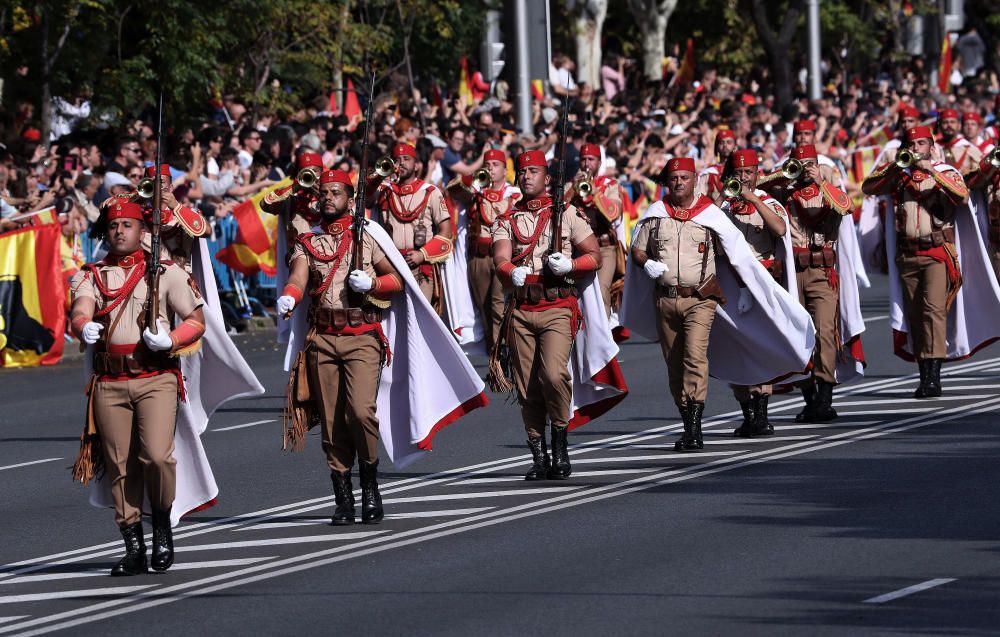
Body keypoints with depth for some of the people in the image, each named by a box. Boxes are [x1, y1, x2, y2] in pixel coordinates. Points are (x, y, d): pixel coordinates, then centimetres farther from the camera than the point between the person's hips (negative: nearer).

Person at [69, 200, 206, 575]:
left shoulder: (167, 273, 8)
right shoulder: (91, 276, 11)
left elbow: (196, 320, 4)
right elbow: (80, 310, -8)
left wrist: (169, 340, -15)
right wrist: (84, 328, -33)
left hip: (156, 378, -2)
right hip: (109, 384, 2)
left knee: (156, 455, -18)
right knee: (121, 467, 2)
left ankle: (162, 525, 6)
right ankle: (134, 548, 10)